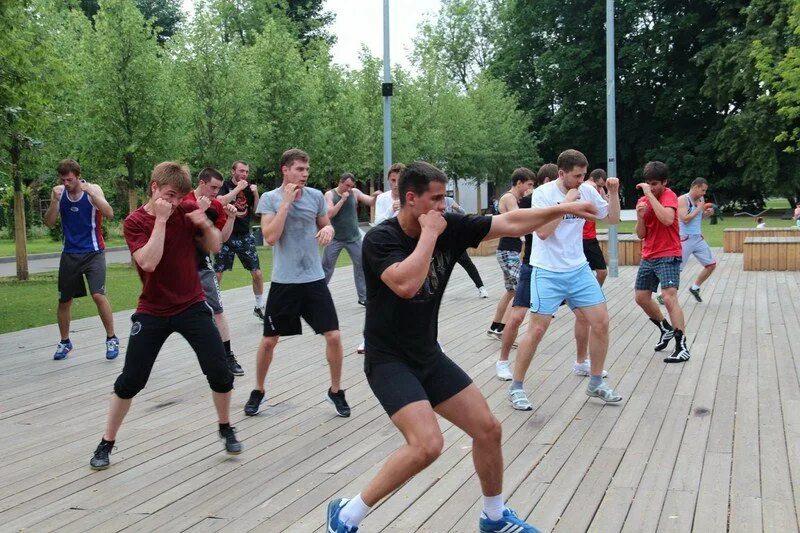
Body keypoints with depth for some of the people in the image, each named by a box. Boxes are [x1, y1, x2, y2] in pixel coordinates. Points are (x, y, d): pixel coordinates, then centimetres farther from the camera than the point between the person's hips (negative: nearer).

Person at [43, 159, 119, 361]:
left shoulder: (93, 189, -9)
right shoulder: (59, 192, 0)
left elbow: (109, 214, -22)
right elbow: (49, 223, -2)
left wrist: (91, 193, -32)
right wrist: (55, 200, -17)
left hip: (93, 252, -4)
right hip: (70, 253, 4)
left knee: (98, 295, -18)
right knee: (64, 300, 10)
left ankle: (111, 339, -2)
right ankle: (65, 342, 28)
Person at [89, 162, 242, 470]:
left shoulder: (187, 211, -1)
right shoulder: (135, 222, -10)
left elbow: (214, 247, 6)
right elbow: (148, 262, -25)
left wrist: (206, 225, -14)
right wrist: (161, 220, -26)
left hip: (192, 307, 2)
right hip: (152, 313, -2)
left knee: (220, 373, -6)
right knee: (130, 381, 1)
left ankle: (226, 429, 19)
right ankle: (106, 444, 20)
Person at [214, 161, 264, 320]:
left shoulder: (249, 188, 8)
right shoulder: (225, 186, -4)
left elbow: (256, 210, 8)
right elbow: (220, 202, -22)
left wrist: (255, 194, -7)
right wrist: (238, 188, -21)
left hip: (245, 236, 4)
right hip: (226, 236, -4)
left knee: (257, 274, 2)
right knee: (217, 275, -4)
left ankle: (259, 307, 18)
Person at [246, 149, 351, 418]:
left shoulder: (316, 196, 2)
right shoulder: (269, 198, -6)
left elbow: (326, 225, 17)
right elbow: (270, 237, -17)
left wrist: (328, 229, -8)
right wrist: (286, 202, -17)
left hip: (315, 279, 2)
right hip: (283, 281, -2)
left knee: (333, 336, -3)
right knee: (269, 341, 7)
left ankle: (335, 391, 16)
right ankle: (258, 391, 29)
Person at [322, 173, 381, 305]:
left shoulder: (355, 192, -1)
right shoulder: (330, 194, -7)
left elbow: (371, 202, 0)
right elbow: (329, 214, -18)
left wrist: (376, 196, -22)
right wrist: (342, 199, -21)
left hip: (354, 238, 2)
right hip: (335, 238, -2)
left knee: (361, 267, 4)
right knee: (326, 269, 4)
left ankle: (363, 297, 13)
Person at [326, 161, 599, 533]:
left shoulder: (448, 227, -2)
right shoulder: (380, 239, -18)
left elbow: (510, 224, 4)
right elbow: (406, 284, -36)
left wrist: (564, 208, 1)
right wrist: (429, 234, -26)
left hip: (429, 356, 7)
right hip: (388, 360, -7)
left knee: (488, 429, 7)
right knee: (427, 444, -24)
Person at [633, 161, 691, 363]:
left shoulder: (669, 196, -11)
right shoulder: (643, 201, 9)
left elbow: (667, 219, -32)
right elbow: (641, 234, 8)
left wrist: (650, 194, -26)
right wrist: (640, 216, -11)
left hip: (668, 256, -8)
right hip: (648, 256, 8)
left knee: (669, 297, -20)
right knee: (641, 297, 13)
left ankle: (682, 347, -20)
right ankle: (666, 329, 35)